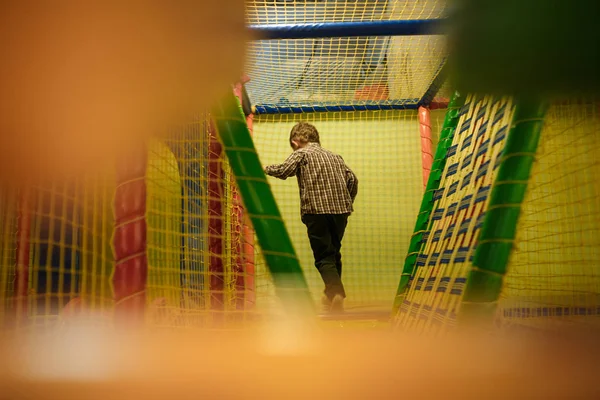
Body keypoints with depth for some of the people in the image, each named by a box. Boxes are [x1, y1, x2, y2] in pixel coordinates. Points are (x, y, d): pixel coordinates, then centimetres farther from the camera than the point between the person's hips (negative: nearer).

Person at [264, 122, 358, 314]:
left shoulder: (302, 153, 3)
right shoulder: (334, 156, 20)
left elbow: (283, 171, -11)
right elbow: (352, 179, 14)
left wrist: (264, 168, 7)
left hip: (317, 211, -6)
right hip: (340, 210, 6)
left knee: (324, 257, -4)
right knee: (334, 253, 18)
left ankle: (337, 293, -23)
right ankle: (331, 295, 24)